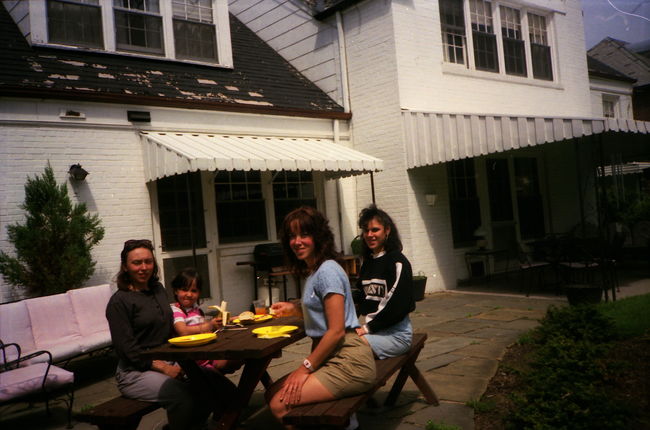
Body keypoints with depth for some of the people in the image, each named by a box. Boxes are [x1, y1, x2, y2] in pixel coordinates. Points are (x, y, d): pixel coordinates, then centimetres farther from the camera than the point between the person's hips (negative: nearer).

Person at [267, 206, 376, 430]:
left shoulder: (327, 271, -13)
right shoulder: (312, 271, 15)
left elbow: (336, 330, -17)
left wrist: (305, 368, -12)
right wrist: (293, 308, 15)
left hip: (348, 361, -10)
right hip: (331, 359, 10)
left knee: (280, 404, -17)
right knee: (273, 393, 4)